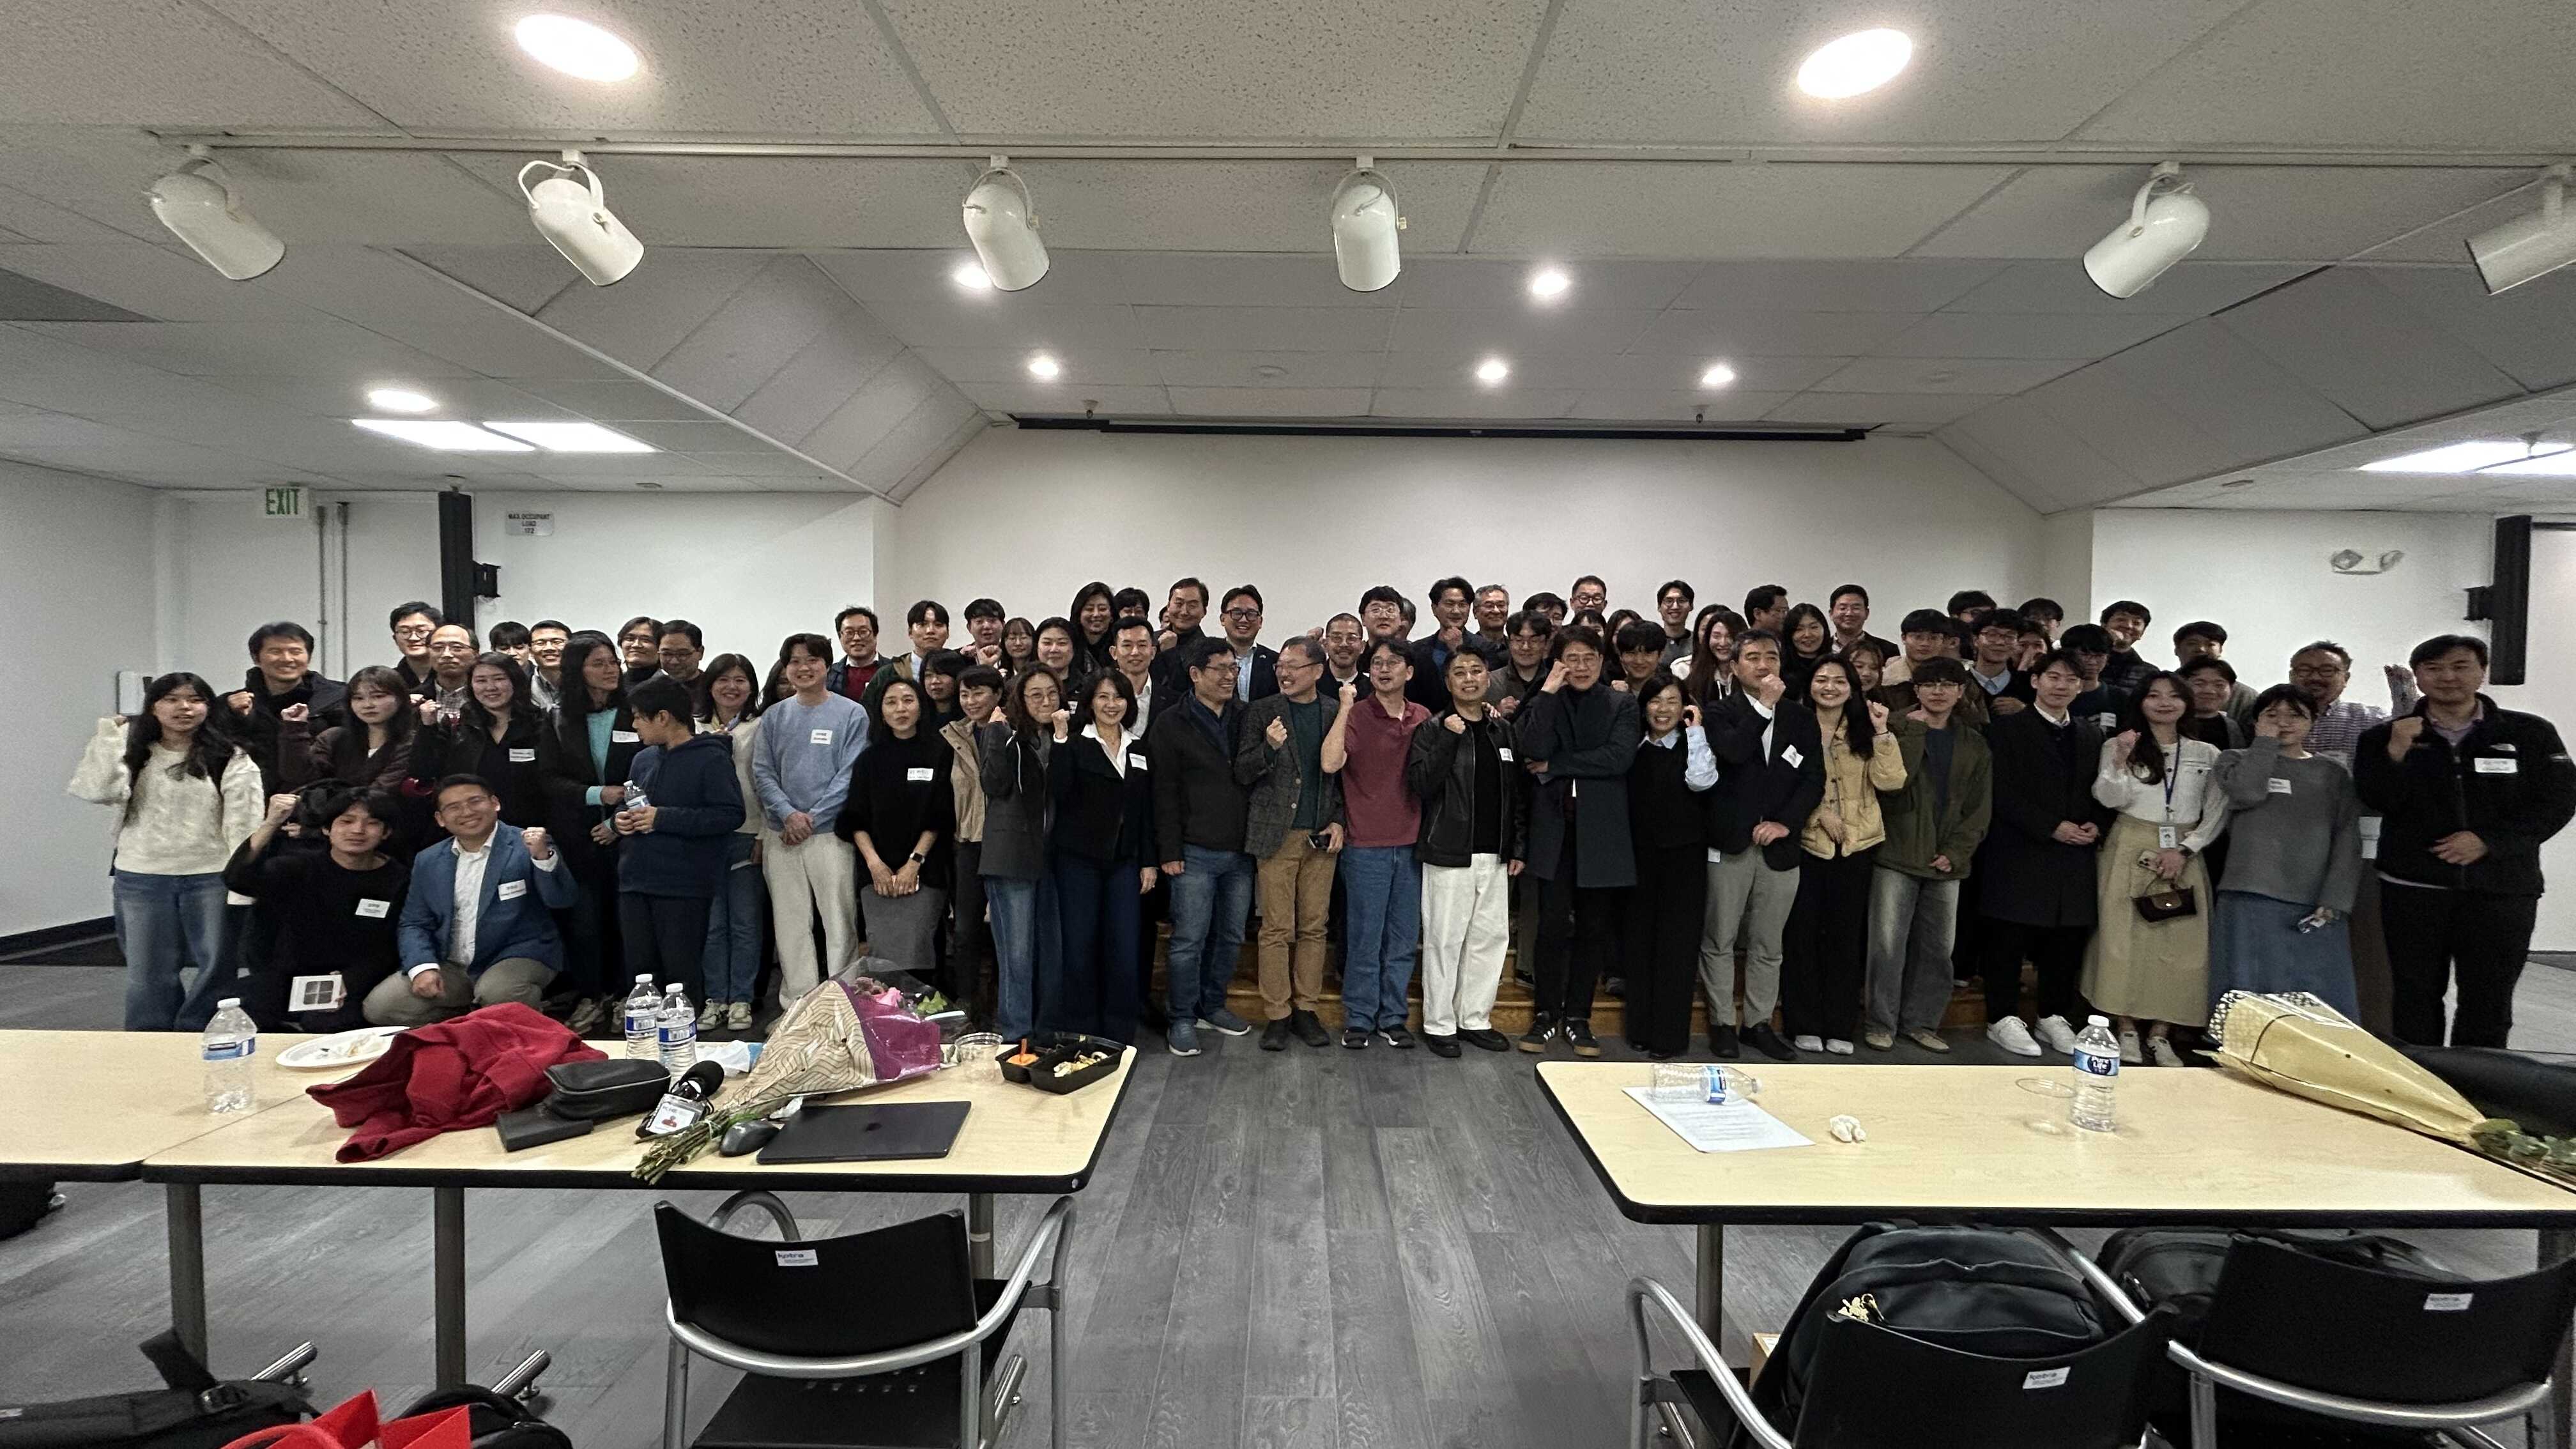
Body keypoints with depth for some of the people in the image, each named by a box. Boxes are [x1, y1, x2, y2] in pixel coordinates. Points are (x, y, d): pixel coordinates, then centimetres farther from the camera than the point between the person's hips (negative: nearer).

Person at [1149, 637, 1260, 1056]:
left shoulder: (1246, 718, 9)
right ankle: (1182, 1019, 13)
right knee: (1189, 939, -1)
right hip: (1195, 852, -4)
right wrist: (1170, 851, -10)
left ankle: (1212, 1006, 29)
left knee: (1230, 937, 13)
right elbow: (1164, 793, -6)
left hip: (1241, 850, 5)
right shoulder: (1172, 724, -2)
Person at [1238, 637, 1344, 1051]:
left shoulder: (1337, 712, 6)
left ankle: (1307, 1010, 18)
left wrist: (1339, 821, 1)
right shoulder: (1262, 711, 2)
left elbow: (1343, 772, 12)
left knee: (1314, 927, 7)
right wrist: (1269, 747, -20)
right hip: (1277, 834, -2)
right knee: (1277, 929, 0)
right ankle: (1277, 1015, 9)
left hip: (1322, 835, 2)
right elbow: (1242, 773, -2)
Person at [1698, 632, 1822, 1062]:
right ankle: (1722, 1023, 16)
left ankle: (1759, 1023, 23)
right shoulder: (1720, 713, 0)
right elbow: (1733, 752, -19)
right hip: (1729, 844, -3)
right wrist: (1764, 706, -15)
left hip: (1779, 845, 3)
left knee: (1767, 945, 11)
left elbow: (1815, 779, 4)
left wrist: (1786, 821, -8)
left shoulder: (1800, 717, 11)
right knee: (1719, 940, 4)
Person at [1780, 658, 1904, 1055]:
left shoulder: (1862, 732, 8)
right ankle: (1805, 1024, 11)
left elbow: (1891, 781, -4)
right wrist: (1819, 812, -13)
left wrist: (1881, 731, -11)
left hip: (1856, 844, 3)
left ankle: (1840, 1026, 17)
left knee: (1846, 934, 8)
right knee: (1803, 933, 1)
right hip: (1806, 842, -3)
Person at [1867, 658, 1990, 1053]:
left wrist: (1956, 853, -3)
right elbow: (1892, 784, -16)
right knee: (1888, 944, -5)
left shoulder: (1974, 744, 12)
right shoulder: (1898, 729, 0)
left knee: (1937, 947, 9)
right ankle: (1881, 1022, 7)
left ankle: (1920, 1021, 23)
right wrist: (1914, 731, -16)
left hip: (1947, 862, 4)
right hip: (1899, 857, -4)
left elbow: (1980, 808, 9)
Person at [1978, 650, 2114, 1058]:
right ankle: (2003, 1018, 6)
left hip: (2075, 856, 5)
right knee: (2009, 938, -2)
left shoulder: (2091, 735, 17)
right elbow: (2003, 795, -8)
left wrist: (2096, 825, -2)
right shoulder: (2007, 730, -1)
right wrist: (2053, 827, -14)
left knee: (2067, 940, 8)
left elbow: (2101, 793, 17)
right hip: (2020, 853, -5)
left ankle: (2054, 1017, 20)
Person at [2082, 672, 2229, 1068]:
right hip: (2131, 853, -2)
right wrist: (2120, 762, -27)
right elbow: (2110, 798, -9)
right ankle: (2127, 1032, 3)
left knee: (2180, 944, -2)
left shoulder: (2206, 753, 10)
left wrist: (2184, 850, -7)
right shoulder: (2118, 746, 4)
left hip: (2184, 856, 2)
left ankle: (2160, 1035, 6)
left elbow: (2217, 813, 6)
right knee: (2125, 939, -4)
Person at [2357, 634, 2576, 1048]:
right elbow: (2379, 802, -5)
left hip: (2503, 889, 0)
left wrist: (2488, 841, -13)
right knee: (2416, 1000, 6)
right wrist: (2396, 754, -20)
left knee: (2489, 1006, 6)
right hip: (2413, 889, 0)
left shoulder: (2530, 733, 4)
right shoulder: (2384, 737, 3)